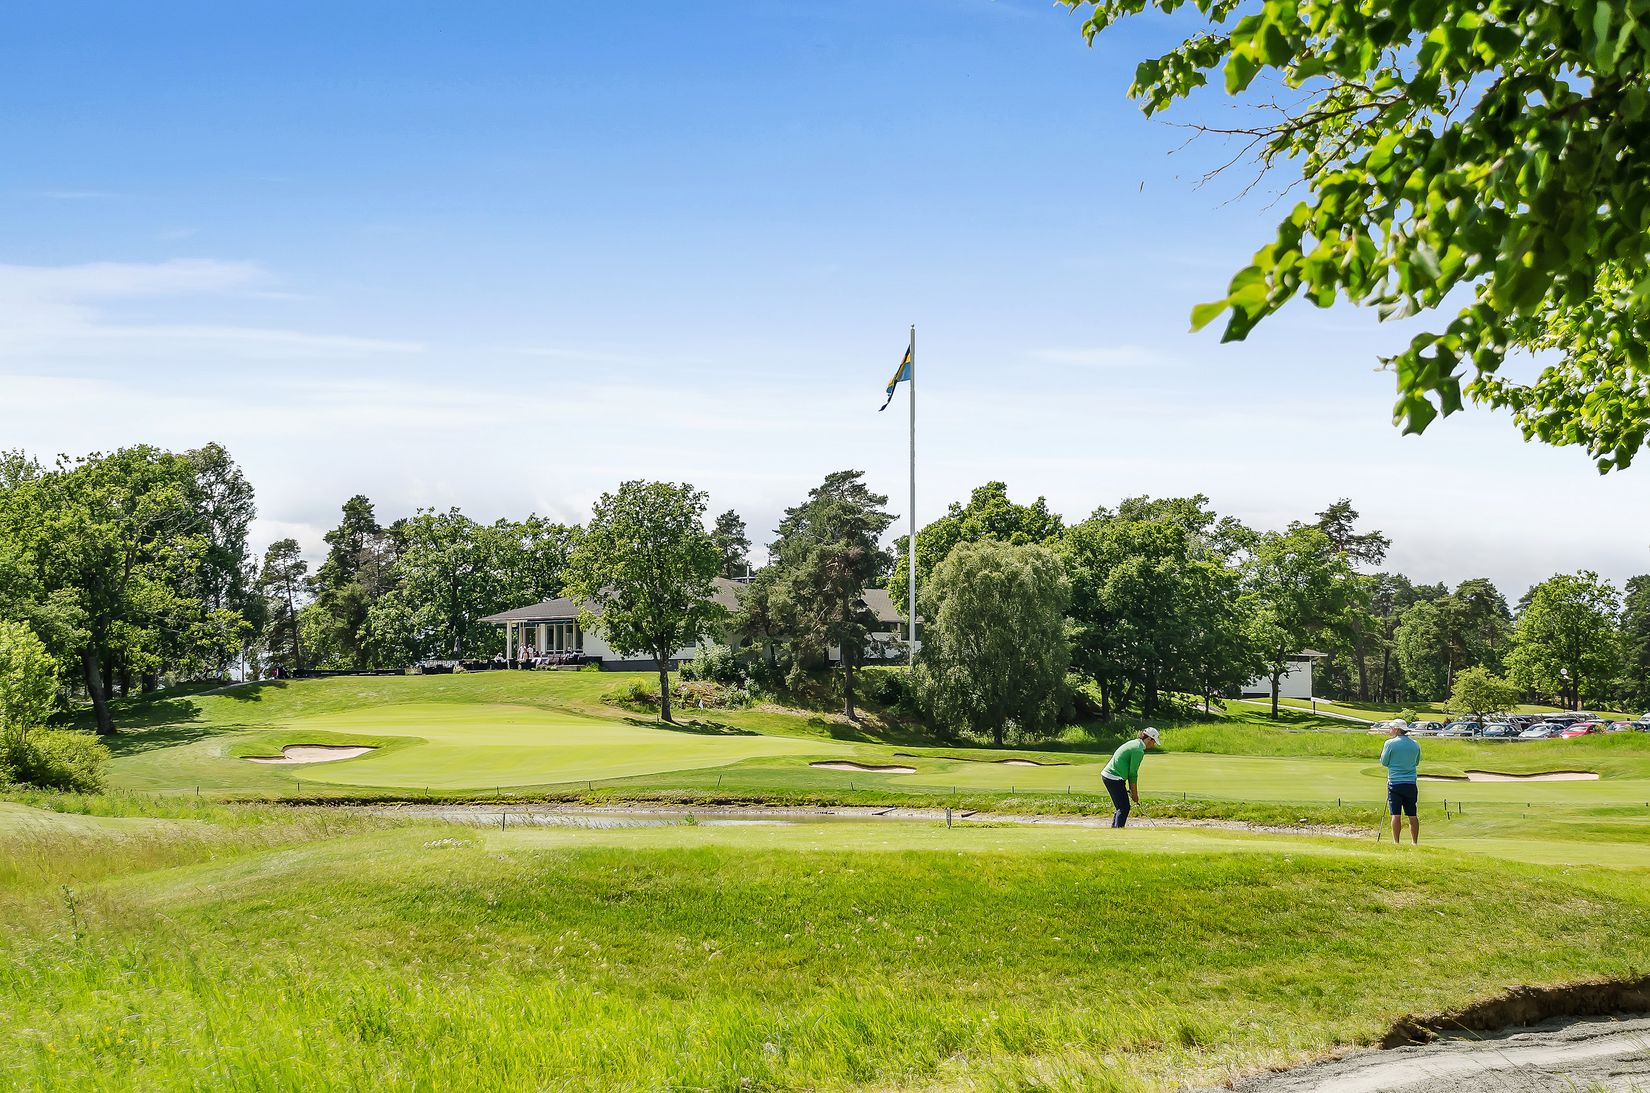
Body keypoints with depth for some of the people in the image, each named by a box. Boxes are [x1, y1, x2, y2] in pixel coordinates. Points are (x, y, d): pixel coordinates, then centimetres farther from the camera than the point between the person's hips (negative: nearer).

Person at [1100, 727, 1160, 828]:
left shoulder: (1134, 743, 16)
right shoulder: (1139, 750, -14)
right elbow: (1133, 773, -11)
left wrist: (1131, 789, 18)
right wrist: (1135, 794, -1)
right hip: (1114, 778, -10)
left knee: (1121, 807, 15)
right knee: (1124, 808, -5)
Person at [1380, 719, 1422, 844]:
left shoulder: (1390, 743, -9)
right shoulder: (1415, 744, 5)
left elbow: (1384, 762, -1)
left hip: (1395, 782, -4)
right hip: (1411, 783, 4)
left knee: (1396, 814, -2)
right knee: (1413, 815, 9)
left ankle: (1396, 842, -3)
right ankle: (1415, 842, 13)